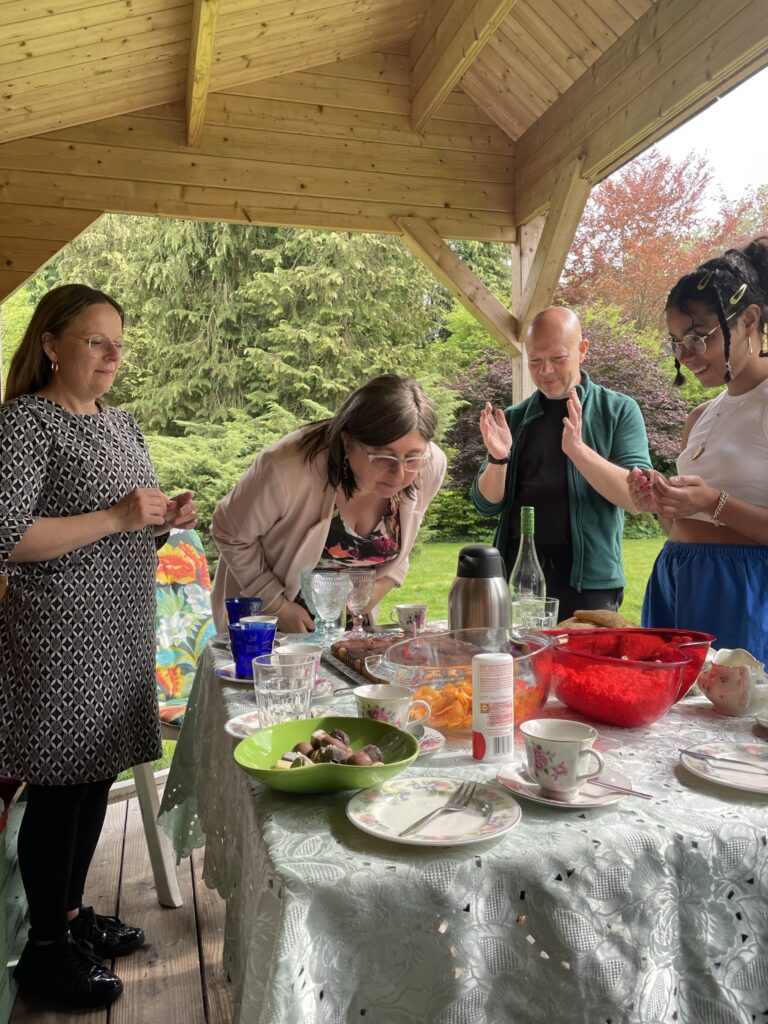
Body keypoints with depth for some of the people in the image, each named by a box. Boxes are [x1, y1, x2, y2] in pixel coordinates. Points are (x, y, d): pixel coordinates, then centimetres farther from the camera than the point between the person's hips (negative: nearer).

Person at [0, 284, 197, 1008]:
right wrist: (116, 517, -22)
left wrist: (166, 518, 1)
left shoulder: (121, 423, 13)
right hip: (60, 639, -7)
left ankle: (71, 912, 35)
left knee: (96, 777, 16)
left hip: (123, 634, 8)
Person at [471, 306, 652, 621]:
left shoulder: (619, 410, 0)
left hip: (587, 580, -2)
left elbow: (637, 498, -10)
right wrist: (498, 459, -14)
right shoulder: (514, 418, 8)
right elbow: (487, 504, 6)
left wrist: (578, 449, -23)